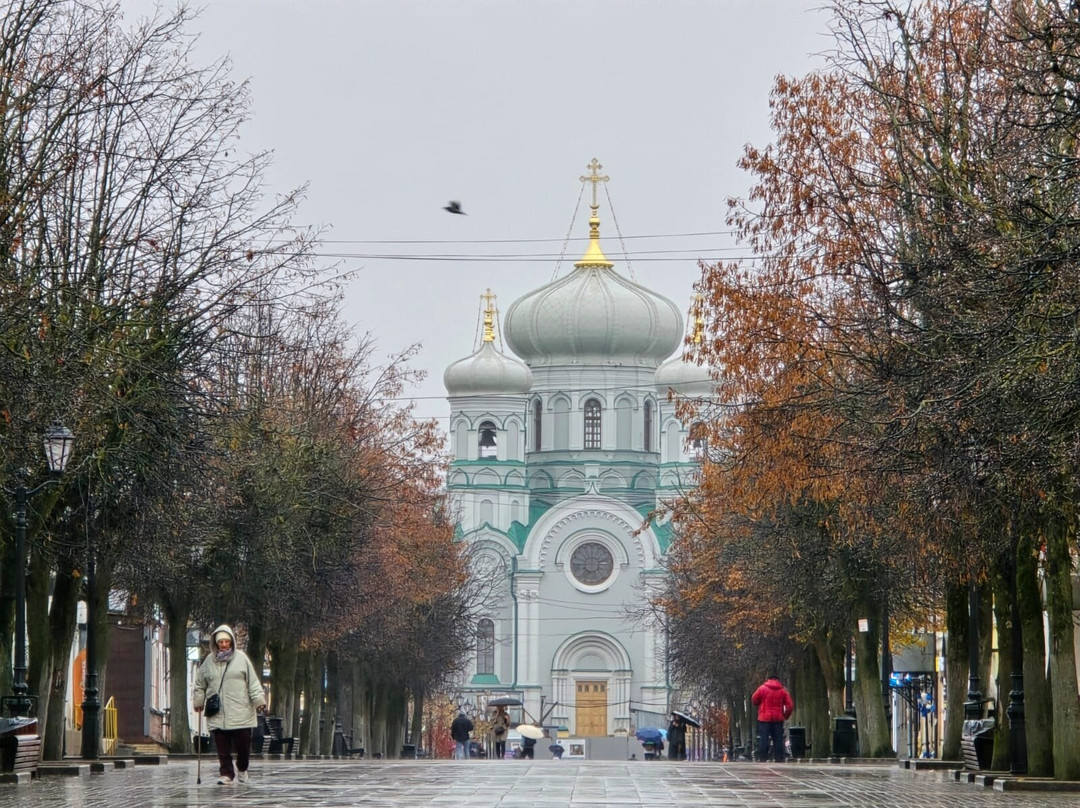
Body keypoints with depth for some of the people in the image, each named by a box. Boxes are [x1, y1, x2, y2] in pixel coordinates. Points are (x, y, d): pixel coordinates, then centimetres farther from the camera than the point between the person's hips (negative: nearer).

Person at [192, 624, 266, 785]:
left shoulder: (241, 658, 3)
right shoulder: (209, 661, 9)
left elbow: (253, 681, 3)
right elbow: (199, 684, 19)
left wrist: (259, 700, -3)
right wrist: (198, 701, 17)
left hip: (240, 711, -2)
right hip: (217, 714, 2)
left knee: (243, 743, 1)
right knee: (222, 748, 0)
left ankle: (242, 769, 25)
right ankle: (226, 773, 6)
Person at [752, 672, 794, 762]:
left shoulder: (762, 688, 0)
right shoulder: (783, 690, 6)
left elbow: (754, 700, 7)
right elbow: (790, 705, 3)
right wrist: (786, 716, 14)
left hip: (764, 718, -2)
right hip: (778, 719, 2)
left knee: (763, 739, -2)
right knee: (778, 740, 4)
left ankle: (762, 758, -8)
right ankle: (779, 759, 0)